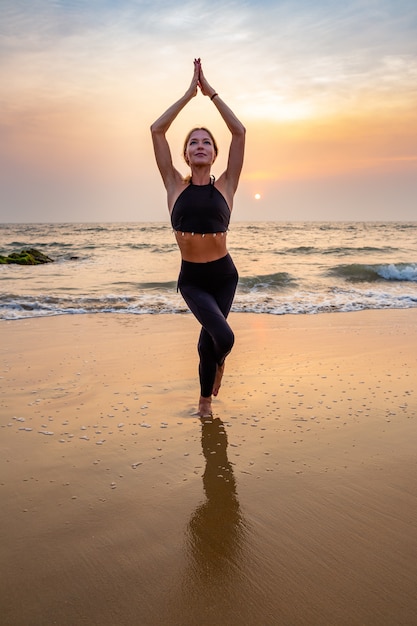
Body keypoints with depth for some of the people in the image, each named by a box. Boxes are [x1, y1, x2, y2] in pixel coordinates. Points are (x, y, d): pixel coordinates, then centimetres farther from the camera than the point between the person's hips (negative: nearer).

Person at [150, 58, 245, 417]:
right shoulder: (176, 186, -3)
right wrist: (189, 93, -5)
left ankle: (206, 398, 38)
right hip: (191, 279, -1)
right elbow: (157, 130, -7)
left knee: (209, 337, 12)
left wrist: (211, 92, -5)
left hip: (224, 275, 1)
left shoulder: (225, 186, -2)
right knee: (224, 337, -19)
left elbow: (240, 132, -7)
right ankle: (217, 363, 17)